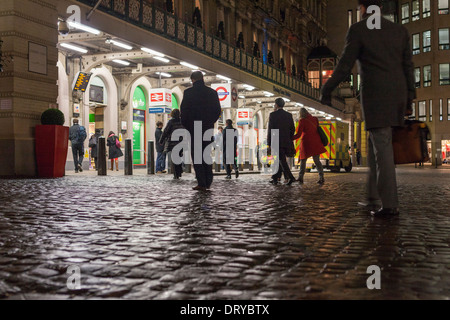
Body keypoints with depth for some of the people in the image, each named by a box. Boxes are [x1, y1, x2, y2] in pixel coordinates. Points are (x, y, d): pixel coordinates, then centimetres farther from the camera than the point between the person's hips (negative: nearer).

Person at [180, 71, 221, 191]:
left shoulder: (188, 92, -7)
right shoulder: (212, 92, 3)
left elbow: (184, 110, -7)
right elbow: (218, 110, 6)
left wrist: (185, 125, 6)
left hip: (193, 128, -3)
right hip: (208, 128, 4)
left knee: (196, 155, 1)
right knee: (207, 154, 14)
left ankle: (202, 183, -4)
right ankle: (208, 182, 13)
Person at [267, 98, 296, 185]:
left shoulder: (273, 115, -6)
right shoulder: (289, 115, 8)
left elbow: (270, 130, -8)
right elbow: (293, 129, 9)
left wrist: (269, 143, -4)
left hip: (276, 141, -5)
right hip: (286, 142, 5)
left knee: (282, 160, -6)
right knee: (279, 159, 15)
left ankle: (290, 177, -19)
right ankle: (275, 178, 18)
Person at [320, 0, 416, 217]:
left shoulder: (357, 30, -3)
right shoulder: (400, 30, 14)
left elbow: (344, 68, -6)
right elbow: (408, 68, 12)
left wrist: (326, 91, 5)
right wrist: (409, 100, 16)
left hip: (375, 97, -6)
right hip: (396, 97, 6)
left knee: (382, 149, -6)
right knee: (375, 143, 15)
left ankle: (390, 204, -8)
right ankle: (373, 197, 14)